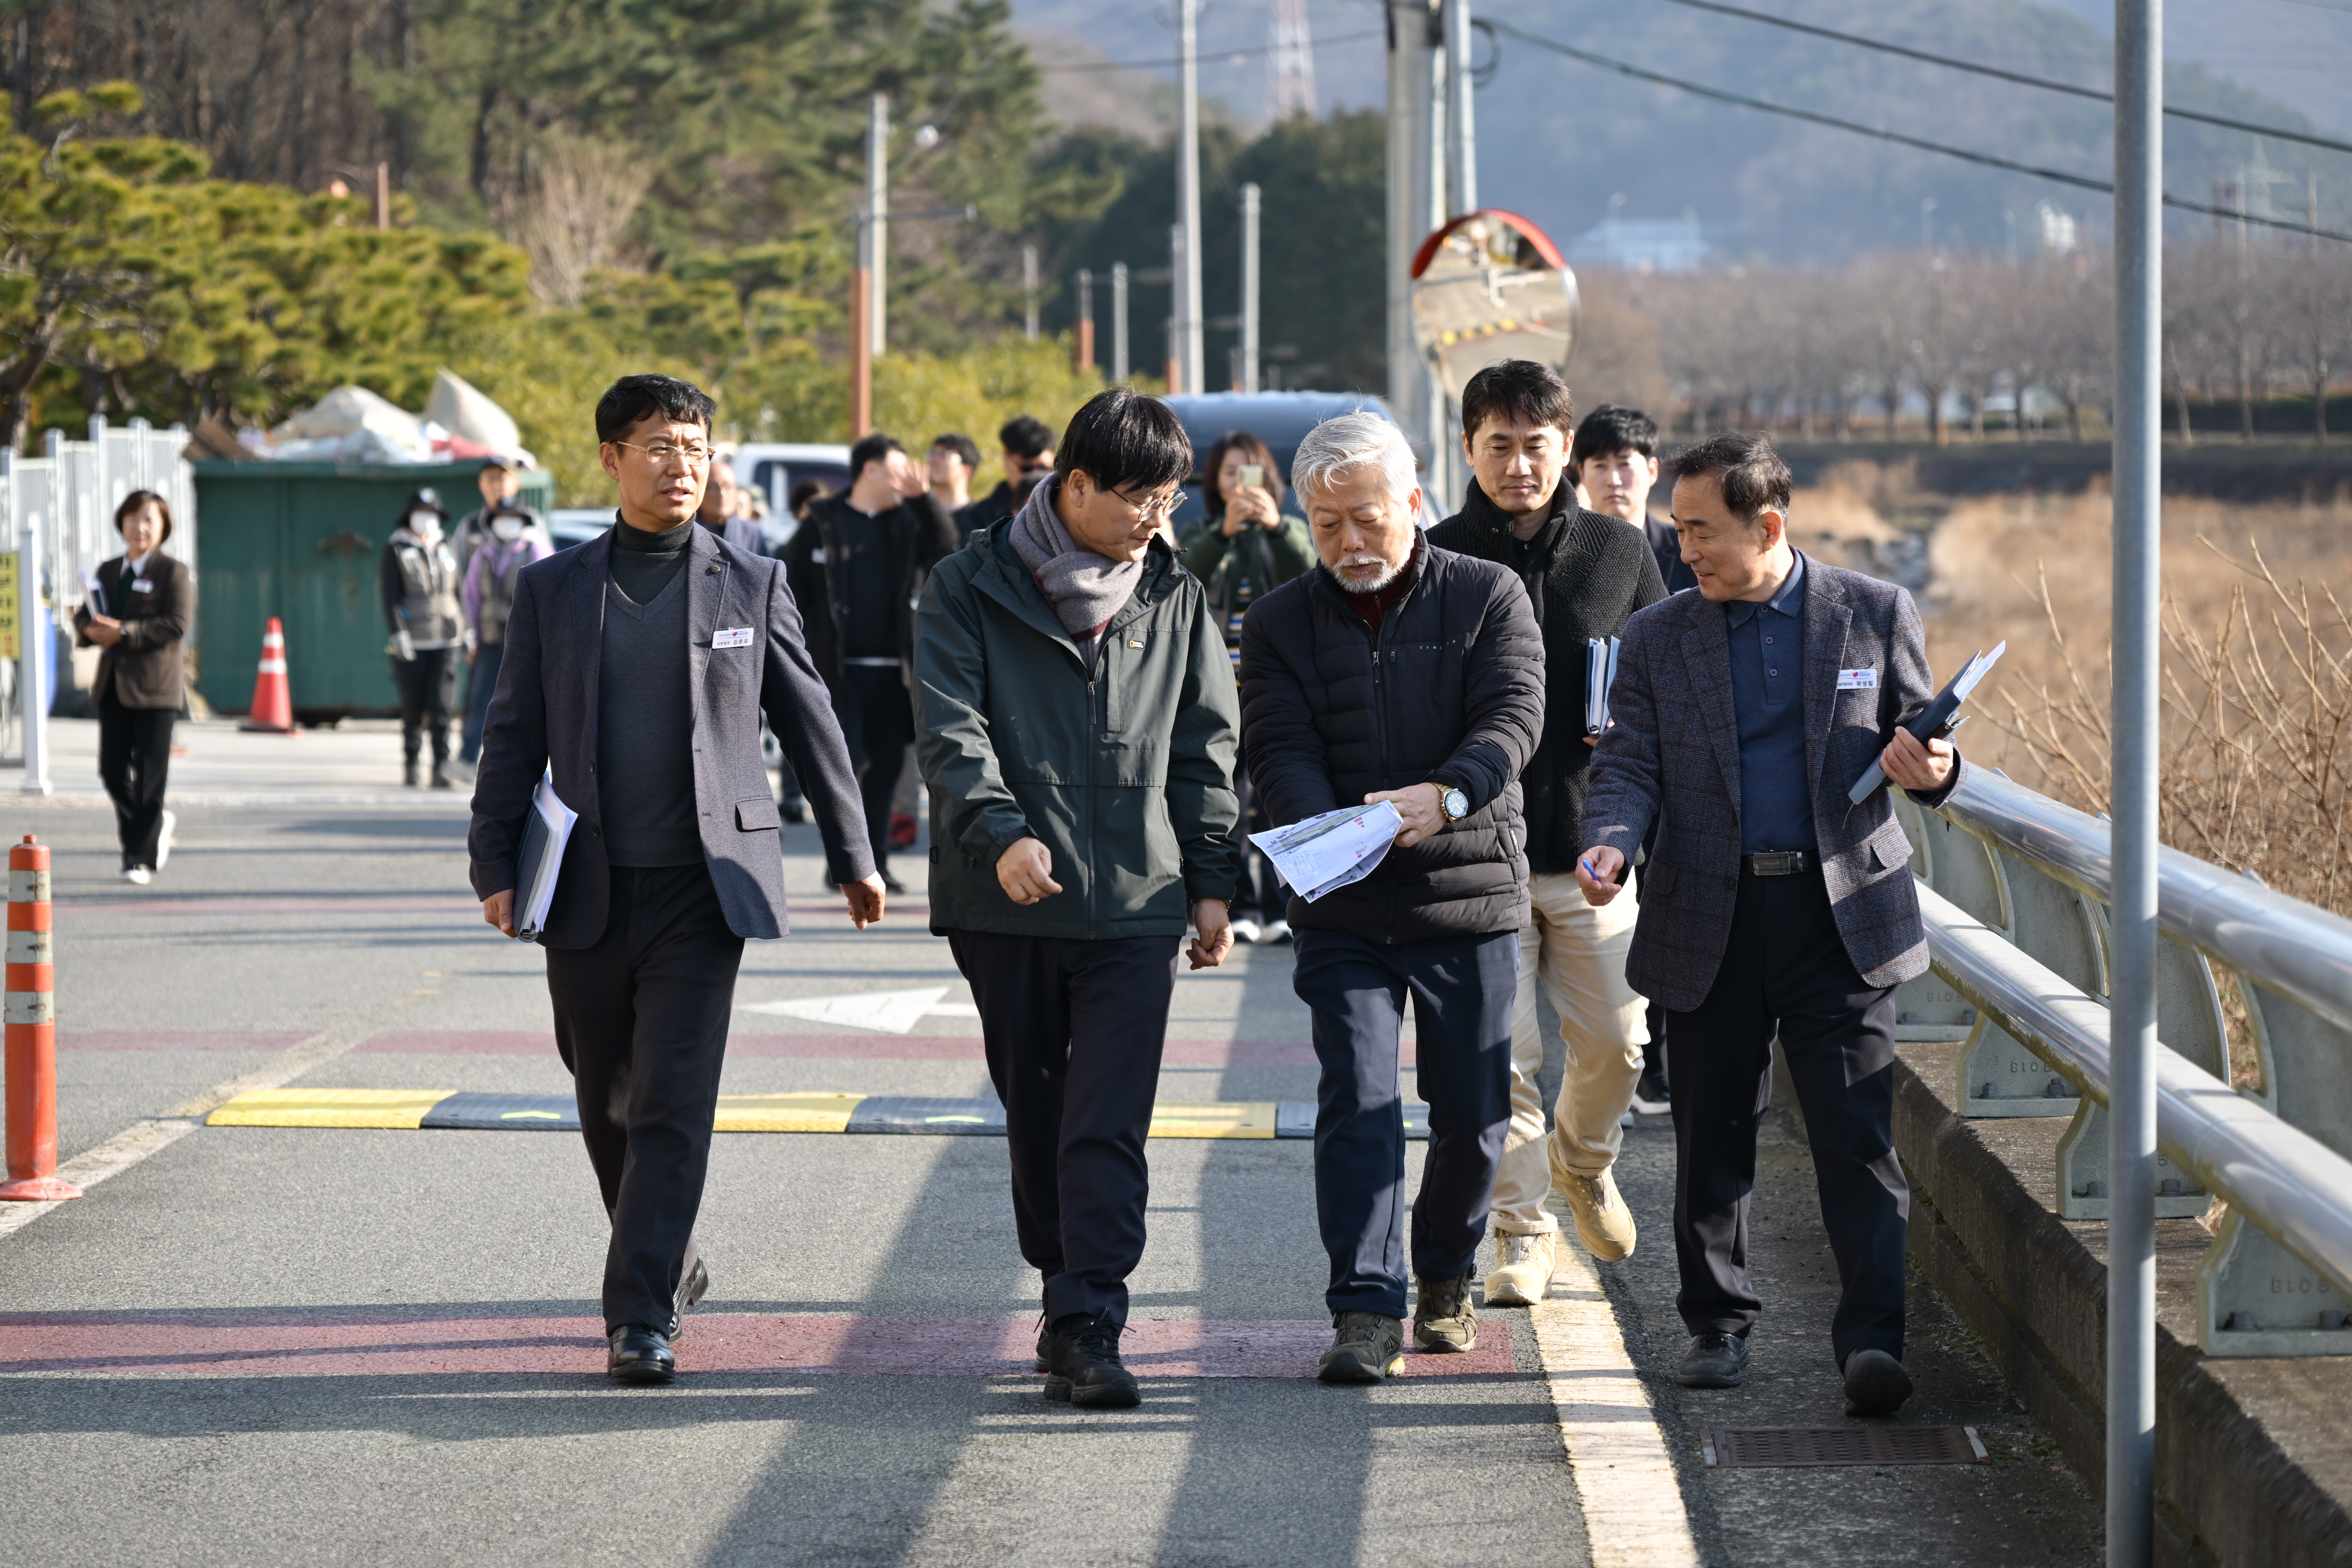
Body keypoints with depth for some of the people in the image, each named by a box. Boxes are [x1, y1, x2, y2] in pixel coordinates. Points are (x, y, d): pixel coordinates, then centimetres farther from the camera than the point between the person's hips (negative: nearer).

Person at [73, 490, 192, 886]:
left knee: (150, 774, -4)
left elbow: (177, 624, -15)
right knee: (113, 768, 2)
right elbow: (84, 617, 16)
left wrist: (124, 633, -21)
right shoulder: (108, 571, 15)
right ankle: (155, 825, 27)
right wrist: (90, 629, -9)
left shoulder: (174, 573, -3)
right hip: (114, 685, 5)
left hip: (156, 685, -5)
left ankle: (142, 858, 2)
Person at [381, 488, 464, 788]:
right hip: (413, 641, -2)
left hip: (446, 640, 2)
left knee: (441, 707, -8)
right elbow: (391, 595, -4)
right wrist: (398, 634, -13)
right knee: (413, 707, 1)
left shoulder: (445, 549, 13)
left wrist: (467, 629, 16)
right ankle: (409, 766, 17)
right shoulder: (396, 549, 1)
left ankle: (442, 772, -12)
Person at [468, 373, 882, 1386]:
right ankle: (671, 1264, 33)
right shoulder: (554, 588, 7)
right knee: (607, 1105, 12)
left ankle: (642, 1317, -10)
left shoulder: (752, 585, 5)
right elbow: (515, 735, 7)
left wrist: (852, 856, 12)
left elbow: (809, 724, 10)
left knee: (673, 1104, -10)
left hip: (702, 889, -2)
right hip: (587, 892, 2)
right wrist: (495, 866, -2)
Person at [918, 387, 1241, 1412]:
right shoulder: (970, 590, 0)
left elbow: (1206, 745, 14)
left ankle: (1087, 1327, -12)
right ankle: (1070, 1297, 24)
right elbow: (952, 731, -9)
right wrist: (1000, 832, -24)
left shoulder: (1173, 598, 10)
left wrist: (1212, 880, 10)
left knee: (1108, 1126, -9)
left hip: (1134, 903, 1)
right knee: (1036, 1116, 10)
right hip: (1007, 901, 0)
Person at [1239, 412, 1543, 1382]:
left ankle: (1447, 1281, 30)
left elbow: (1511, 719, -11)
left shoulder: (1489, 598, 2)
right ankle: (1367, 1310, -9)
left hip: (1470, 897, 0)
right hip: (1341, 910, 0)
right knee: (1356, 1101, -10)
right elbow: (1280, 753, -4)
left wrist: (1445, 796, -31)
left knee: (1473, 1115, 7)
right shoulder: (1279, 625, 7)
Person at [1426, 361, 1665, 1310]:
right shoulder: (1435, 560, 0)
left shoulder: (1620, 553, 6)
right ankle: (1522, 1231, 9)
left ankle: (1583, 1162, 36)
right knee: (1499, 1054, -3)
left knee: (1614, 1040, 6)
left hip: (1592, 843, 2)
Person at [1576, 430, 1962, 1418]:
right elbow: (1629, 767, 3)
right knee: (1712, 1139, 9)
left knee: (1858, 1134, -9)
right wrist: (1608, 846, -17)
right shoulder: (1657, 640, 7)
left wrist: (1931, 771, -16)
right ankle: (1717, 1326, 23)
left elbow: (1920, 745, 8)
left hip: (1843, 914, -2)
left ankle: (1873, 1340, -13)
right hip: (1709, 920, 2)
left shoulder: (1876, 615, 4)